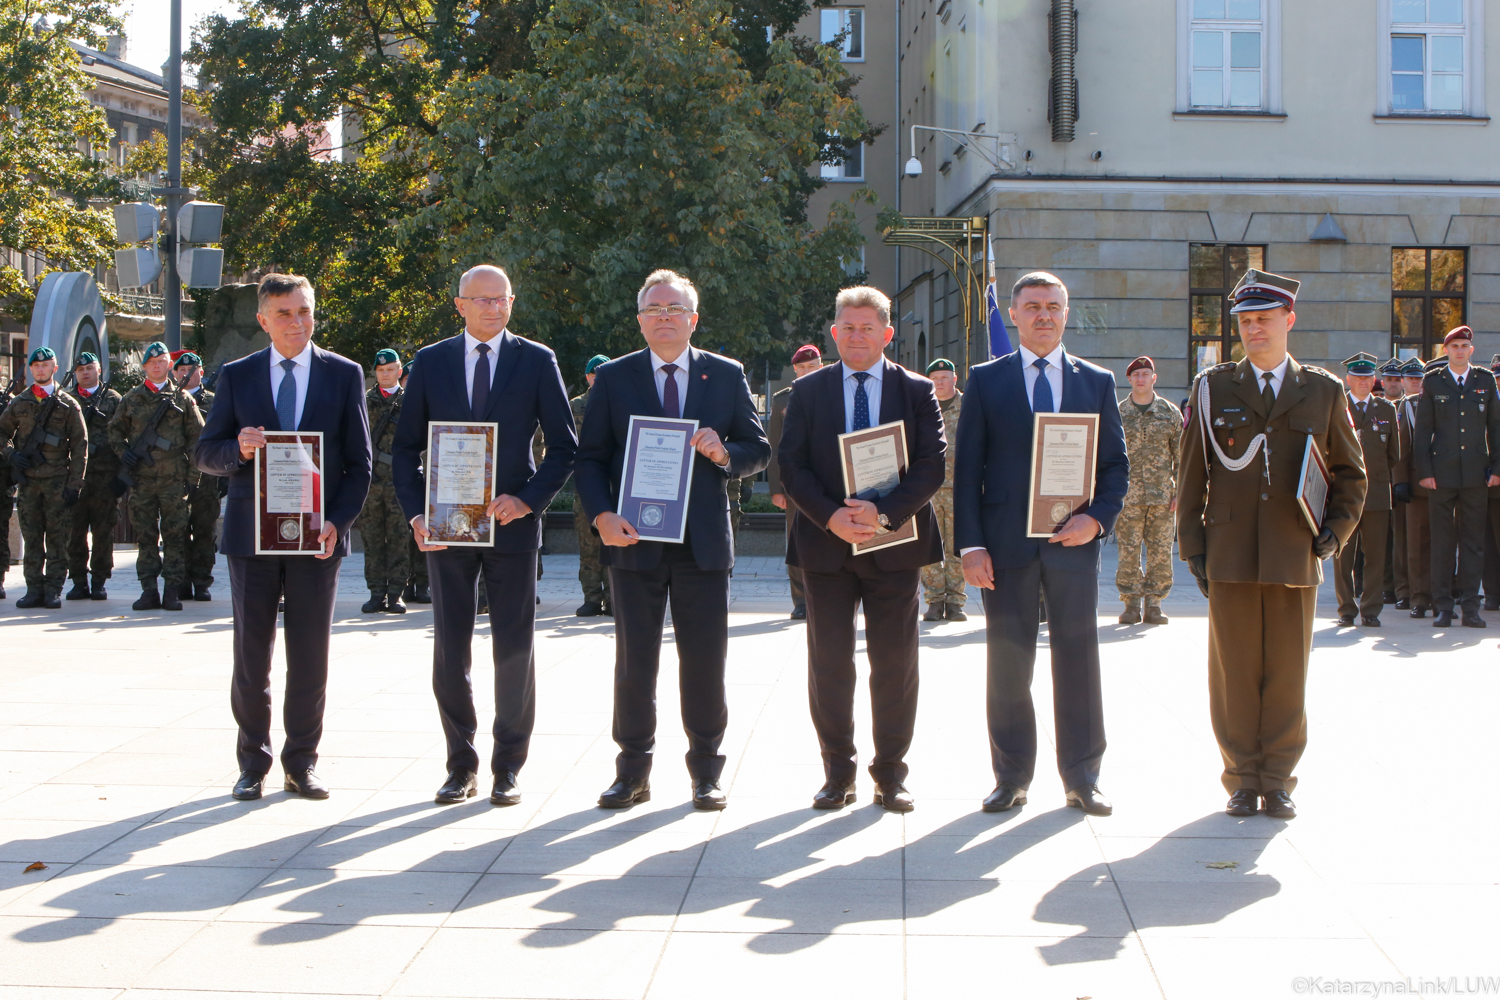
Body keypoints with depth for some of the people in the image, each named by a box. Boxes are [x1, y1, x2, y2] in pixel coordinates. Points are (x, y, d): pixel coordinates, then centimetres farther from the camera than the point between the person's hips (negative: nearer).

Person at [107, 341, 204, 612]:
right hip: (141, 478, 2)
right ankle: (149, 590, 7)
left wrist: (192, 475, 0)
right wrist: (123, 452, 0)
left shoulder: (183, 399, 7)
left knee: (174, 535, -2)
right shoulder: (131, 399, 11)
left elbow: (197, 437, 6)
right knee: (145, 536, 3)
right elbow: (115, 430, 20)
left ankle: (172, 591, 2)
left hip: (174, 478, -2)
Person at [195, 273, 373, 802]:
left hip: (317, 535, 0)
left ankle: (302, 762, 14)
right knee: (251, 653, 4)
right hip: (251, 534, 1)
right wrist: (237, 449, -16)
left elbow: (359, 461, 4)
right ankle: (253, 762, 15)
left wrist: (338, 521, -10)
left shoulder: (344, 375, 5)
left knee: (310, 654, 3)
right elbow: (205, 454, 7)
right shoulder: (237, 376, 7)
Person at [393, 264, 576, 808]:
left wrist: (528, 499, -11)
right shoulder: (431, 362, 7)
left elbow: (564, 445, 2)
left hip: (511, 522, -1)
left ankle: (508, 767, 13)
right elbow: (406, 446, 8)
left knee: (515, 650, 2)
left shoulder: (537, 361, 3)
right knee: (450, 650, 4)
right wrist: (416, 513, -5)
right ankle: (461, 766, 15)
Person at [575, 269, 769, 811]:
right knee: (634, 661, 4)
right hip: (634, 541, 0)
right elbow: (590, 458, 4)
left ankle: (706, 773, 15)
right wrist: (602, 515, -11)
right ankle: (632, 772, 15)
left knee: (705, 662, 4)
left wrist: (724, 453, -12)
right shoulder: (613, 378, 6)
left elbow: (759, 449, 10)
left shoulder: (726, 375, 8)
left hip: (703, 542, 0)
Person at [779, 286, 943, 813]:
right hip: (826, 544, 1)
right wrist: (830, 516, -15)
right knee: (828, 661, 3)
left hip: (894, 543, 0)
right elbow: (791, 464, 0)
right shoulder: (808, 390, 7)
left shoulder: (917, 391, 4)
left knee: (894, 662, 4)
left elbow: (932, 466, -3)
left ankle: (890, 773, 15)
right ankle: (838, 771, 15)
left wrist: (884, 513, -17)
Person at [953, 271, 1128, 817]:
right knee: (1008, 663, 3)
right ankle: (1012, 778, 13)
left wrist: (1098, 518, -8)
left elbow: (1116, 463, 10)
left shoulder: (1097, 382, 10)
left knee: (1078, 659, 4)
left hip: (1073, 541, 1)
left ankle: (1082, 778, 13)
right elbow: (967, 467, 3)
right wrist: (970, 543, -6)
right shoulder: (986, 380, 6)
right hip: (1007, 542, -1)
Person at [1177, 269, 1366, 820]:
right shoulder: (1212, 388, 7)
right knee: (1234, 673, 2)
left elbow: (1349, 471, 15)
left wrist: (1337, 531, 2)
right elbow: (1191, 475, 8)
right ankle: (1242, 780, 13)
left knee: (1287, 674, 4)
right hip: (1230, 556, 0)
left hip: (1296, 556, 0)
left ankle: (1278, 782, 14)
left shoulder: (1324, 392, 8)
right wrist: (1193, 547, 2)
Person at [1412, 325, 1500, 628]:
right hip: (1441, 474, -1)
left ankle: (1469, 606, 8)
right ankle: (1442, 606, 6)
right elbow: (1422, 430, 2)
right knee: (1442, 541, 1)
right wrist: (1424, 471, -5)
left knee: (1473, 541, 3)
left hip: (1476, 474, 1)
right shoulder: (1432, 382, 4)